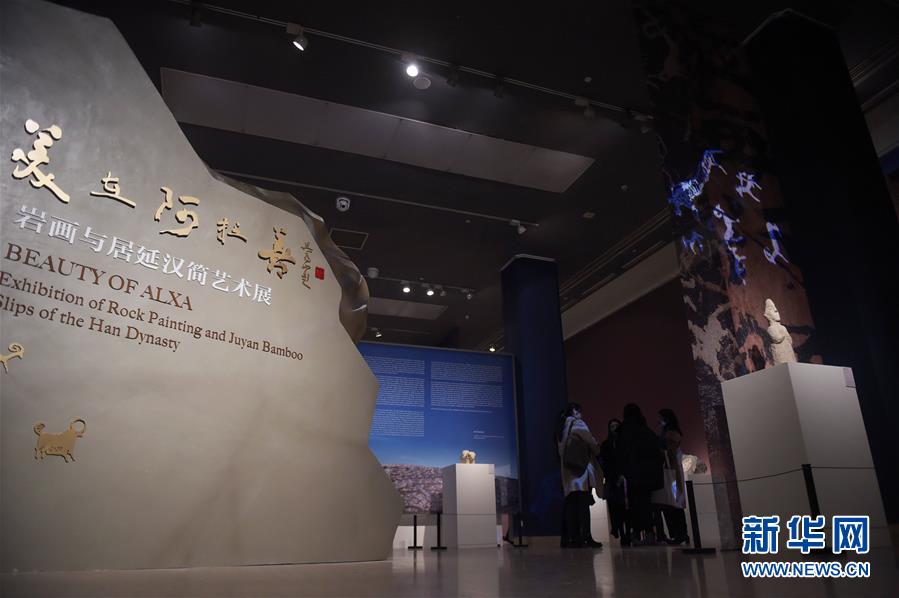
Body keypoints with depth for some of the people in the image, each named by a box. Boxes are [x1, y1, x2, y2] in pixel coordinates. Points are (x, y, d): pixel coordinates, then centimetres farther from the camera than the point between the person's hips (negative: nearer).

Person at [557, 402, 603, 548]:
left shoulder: (562, 428, 20)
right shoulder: (577, 423, -1)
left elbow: (561, 451, 17)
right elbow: (590, 441, -3)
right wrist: (597, 450, 14)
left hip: (567, 471, 8)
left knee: (570, 504, 4)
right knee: (583, 503, -11)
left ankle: (569, 538, 2)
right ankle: (586, 537, -16)